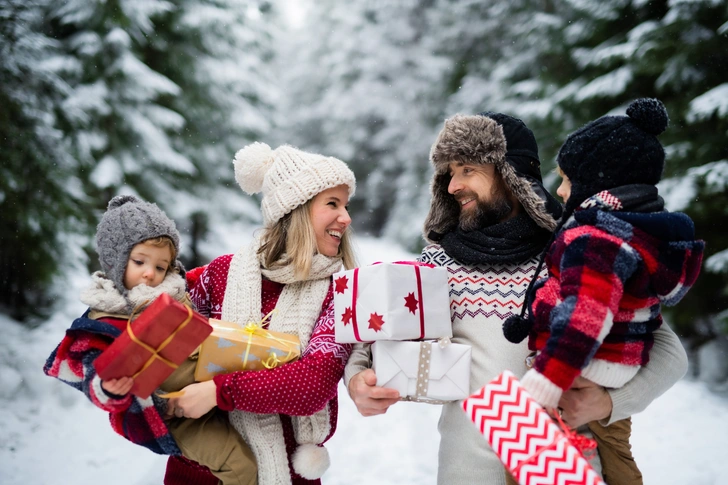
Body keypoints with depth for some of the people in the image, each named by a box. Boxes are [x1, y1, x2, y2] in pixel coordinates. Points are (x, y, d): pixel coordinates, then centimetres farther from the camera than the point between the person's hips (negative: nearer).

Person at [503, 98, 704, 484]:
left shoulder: (596, 236, -23)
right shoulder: (654, 230, 8)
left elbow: (583, 319, -32)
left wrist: (540, 390, -34)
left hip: (578, 380, -10)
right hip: (620, 385, 10)